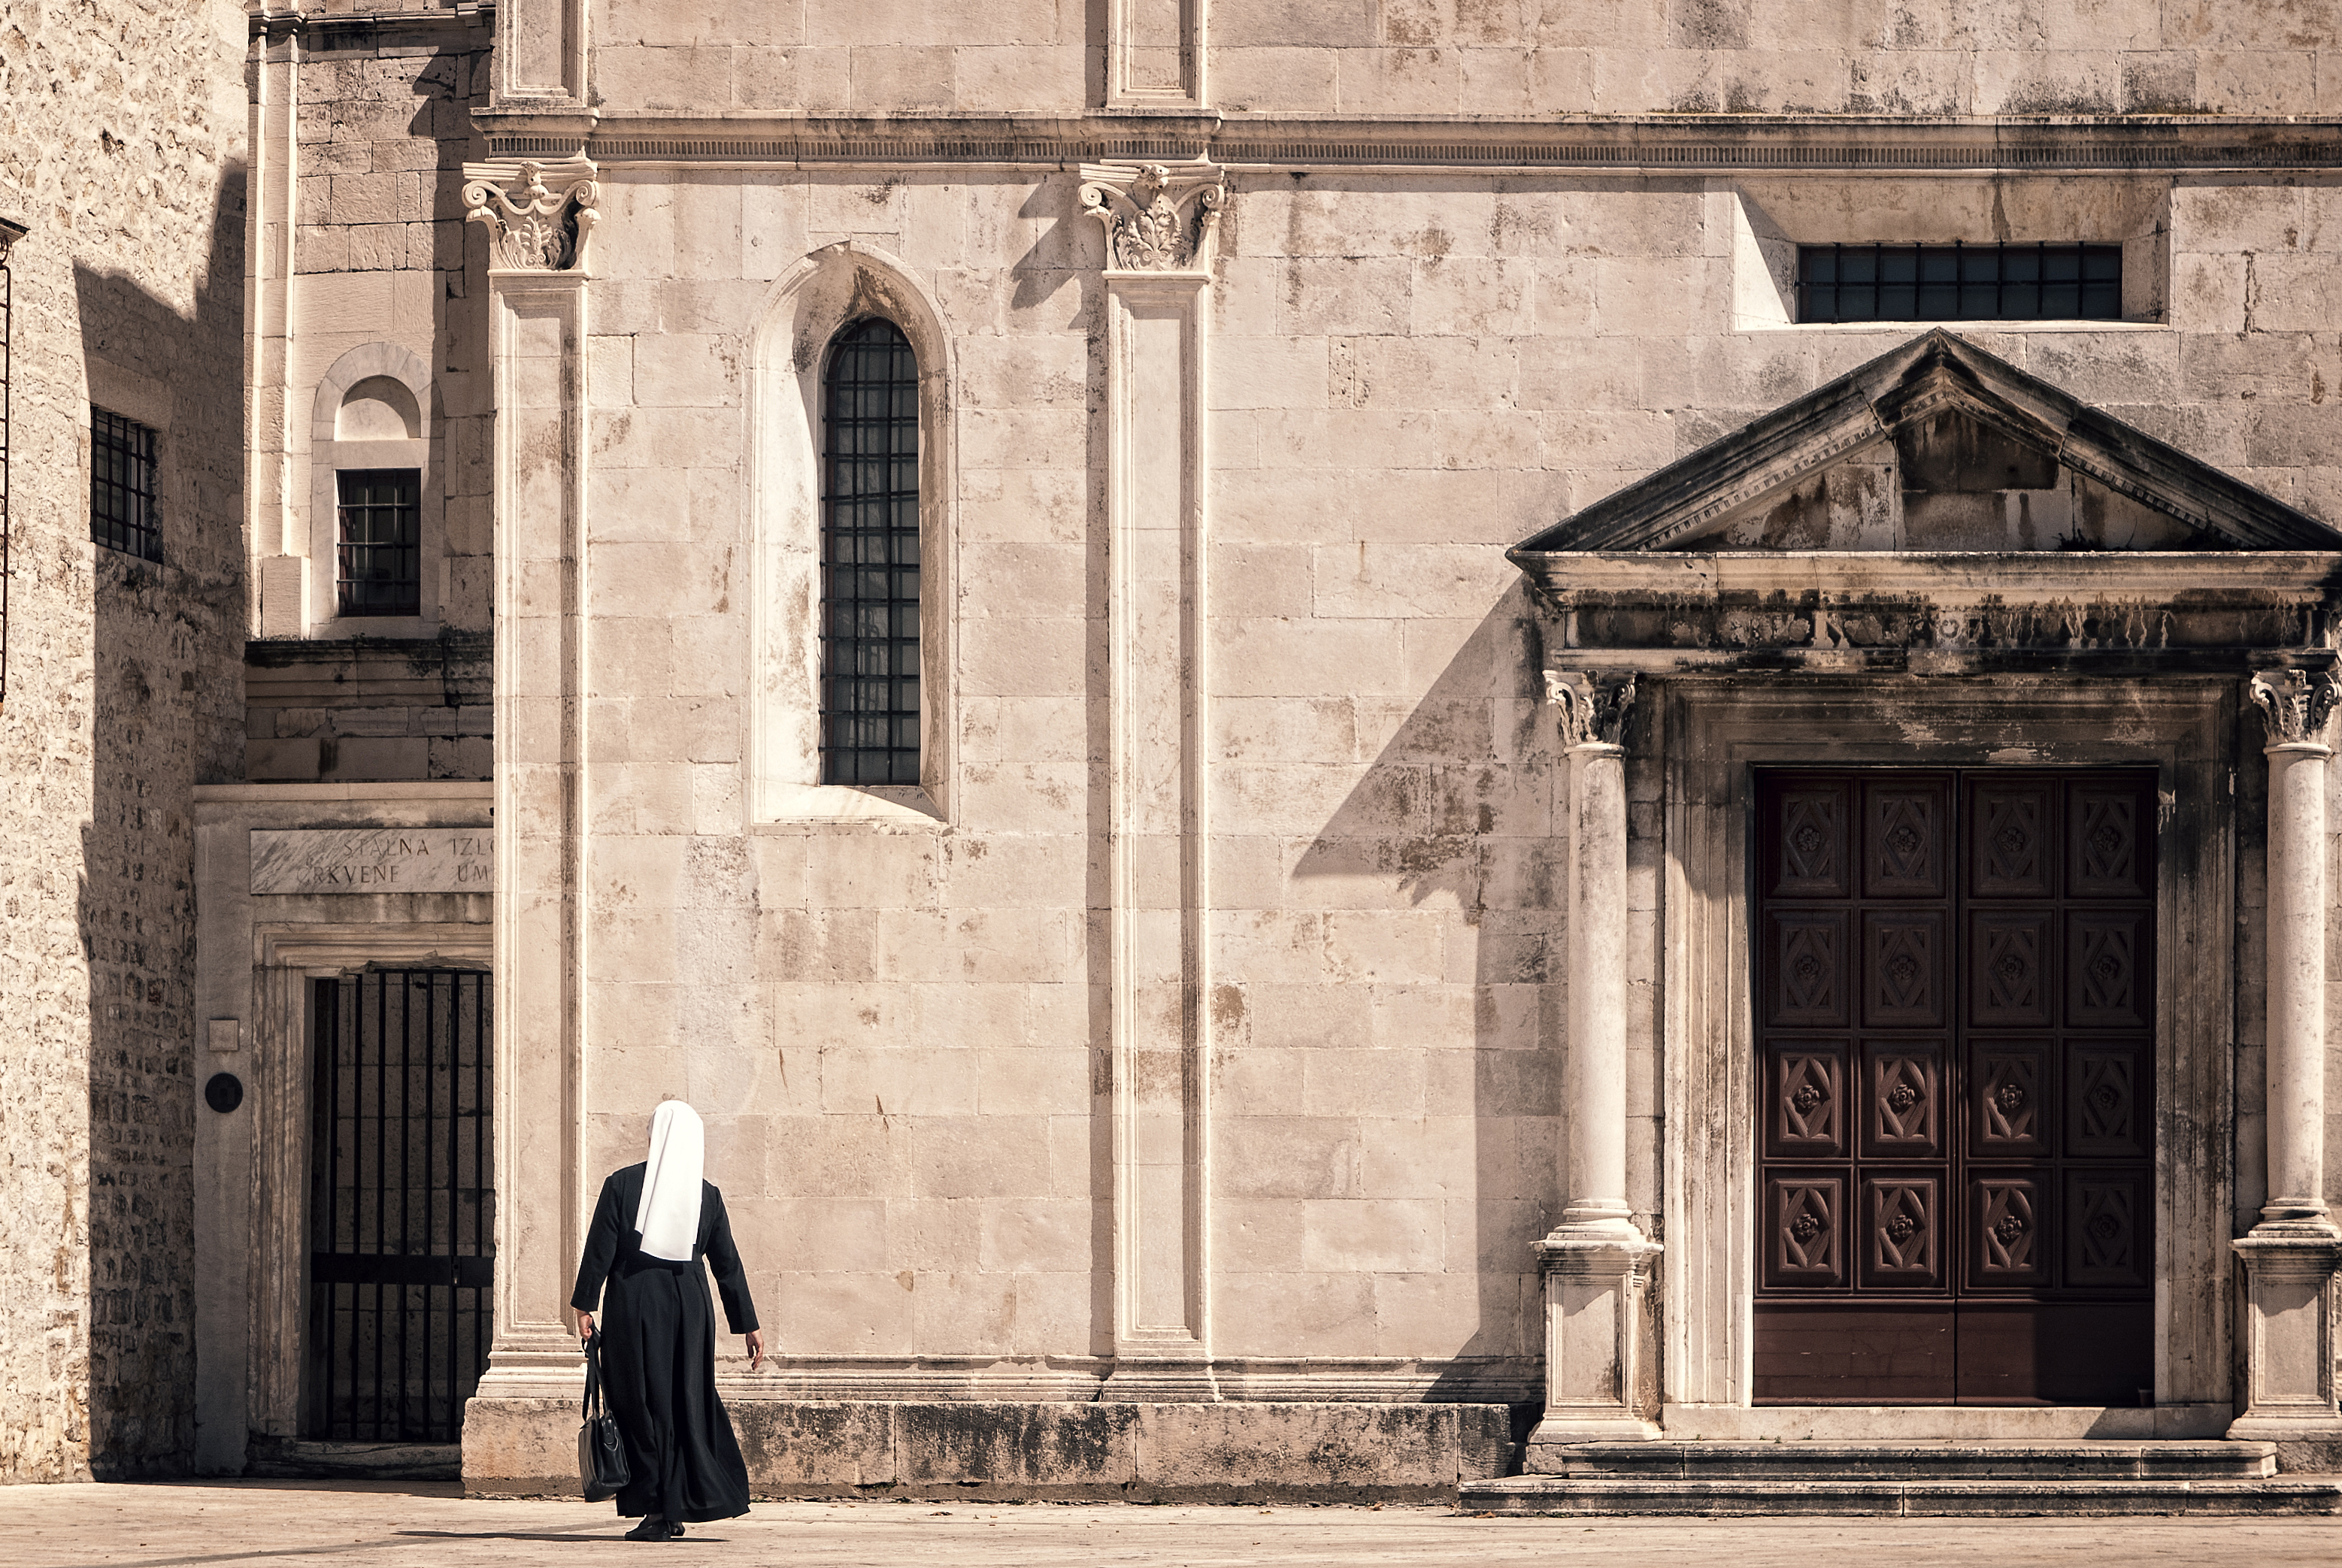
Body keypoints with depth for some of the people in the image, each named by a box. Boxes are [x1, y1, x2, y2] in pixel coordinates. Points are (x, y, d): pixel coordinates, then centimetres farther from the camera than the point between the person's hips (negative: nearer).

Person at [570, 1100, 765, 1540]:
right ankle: (679, 1508, 10)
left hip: (633, 1306, -2)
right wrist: (749, 1325, 10)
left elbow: (599, 1251, -7)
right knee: (687, 1402, 11)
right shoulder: (706, 1195, 2)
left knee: (642, 1405, 4)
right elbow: (728, 1264, 5)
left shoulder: (621, 1185, -4)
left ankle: (656, 1510, 1)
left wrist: (584, 1307, -2)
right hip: (690, 1305, 2)